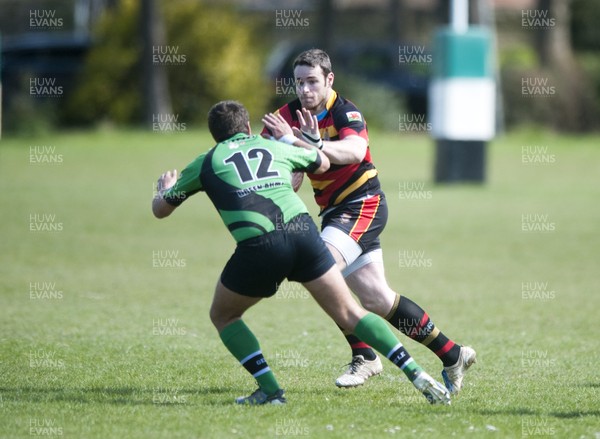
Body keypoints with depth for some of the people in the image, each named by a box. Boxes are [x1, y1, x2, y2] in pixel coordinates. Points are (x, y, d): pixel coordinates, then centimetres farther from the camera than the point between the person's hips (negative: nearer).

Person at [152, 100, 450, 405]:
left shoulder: (206, 162, 21)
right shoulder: (274, 148, 27)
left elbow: (160, 209, 32)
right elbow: (323, 163, 47)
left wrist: (165, 188, 55)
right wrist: (290, 138, 63)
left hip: (258, 247, -3)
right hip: (302, 230, 3)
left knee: (222, 316, 22)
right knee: (349, 314, 11)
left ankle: (269, 390, 10)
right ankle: (417, 376, -2)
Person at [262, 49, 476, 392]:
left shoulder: (345, 112, -16)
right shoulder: (288, 116, 3)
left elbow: (355, 151, -37)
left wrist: (316, 145, -53)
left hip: (363, 203, -7)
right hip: (335, 210, 7)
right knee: (377, 299, 5)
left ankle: (364, 356, -14)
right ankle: (452, 355, 14)